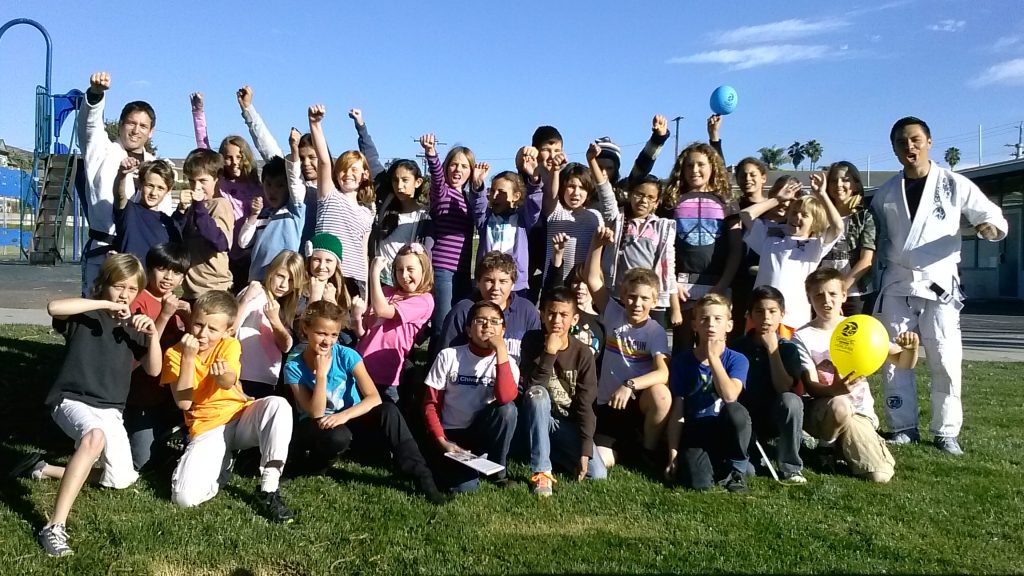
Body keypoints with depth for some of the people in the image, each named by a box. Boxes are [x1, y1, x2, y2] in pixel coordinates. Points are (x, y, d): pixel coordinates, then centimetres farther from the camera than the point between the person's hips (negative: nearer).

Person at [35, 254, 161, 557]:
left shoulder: (133, 326, 10)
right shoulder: (85, 315, -3)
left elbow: (153, 370, 2)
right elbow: (53, 307, -27)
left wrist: (154, 335, -13)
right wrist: (107, 304, -25)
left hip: (110, 410, 6)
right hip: (71, 400, -6)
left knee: (122, 481, -2)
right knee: (95, 435, -40)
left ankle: (47, 470, 19)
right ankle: (54, 527, -37)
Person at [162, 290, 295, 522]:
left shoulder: (230, 345, -3)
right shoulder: (175, 353, -4)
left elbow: (228, 383, -24)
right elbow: (183, 402, -15)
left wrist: (224, 374, -50)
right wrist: (188, 358, -24)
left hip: (241, 419, 1)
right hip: (207, 429, -1)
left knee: (278, 404, -33)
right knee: (184, 497, -25)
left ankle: (269, 488, -26)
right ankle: (223, 465, 9)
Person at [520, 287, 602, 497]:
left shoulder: (583, 353, -10)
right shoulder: (533, 341, -11)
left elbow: (585, 404, -11)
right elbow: (532, 388, -23)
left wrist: (585, 451, -18)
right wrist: (549, 352, -32)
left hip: (569, 424, 1)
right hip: (539, 421, -1)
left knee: (597, 475, -18)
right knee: (538, 393, -35)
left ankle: (553, 453, 10)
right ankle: (541, 471, -27)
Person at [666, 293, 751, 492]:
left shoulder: (737, 360, -4)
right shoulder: (682, 360, -2)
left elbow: (730, 396, -24)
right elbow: (678, 411, -3)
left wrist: (713, 356, -18)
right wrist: (673, 454, -8)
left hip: (726, 433, 1)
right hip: (694, 434, -1)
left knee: (736, 411, -33)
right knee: (699, 483, -30)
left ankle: (736, 469, -8)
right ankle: (716, 465, 6)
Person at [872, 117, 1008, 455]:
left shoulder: (954, 185, -1)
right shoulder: (885, 194, 7)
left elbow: (996, 218, 1)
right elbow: (874, 237, 16)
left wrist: (990, 227, -22)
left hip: (938, 284, -3)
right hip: (896, 285, 3)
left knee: (945, 361, -4)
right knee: (894, 361, 4)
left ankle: (946, 432, 8)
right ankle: (903, 428, 15)